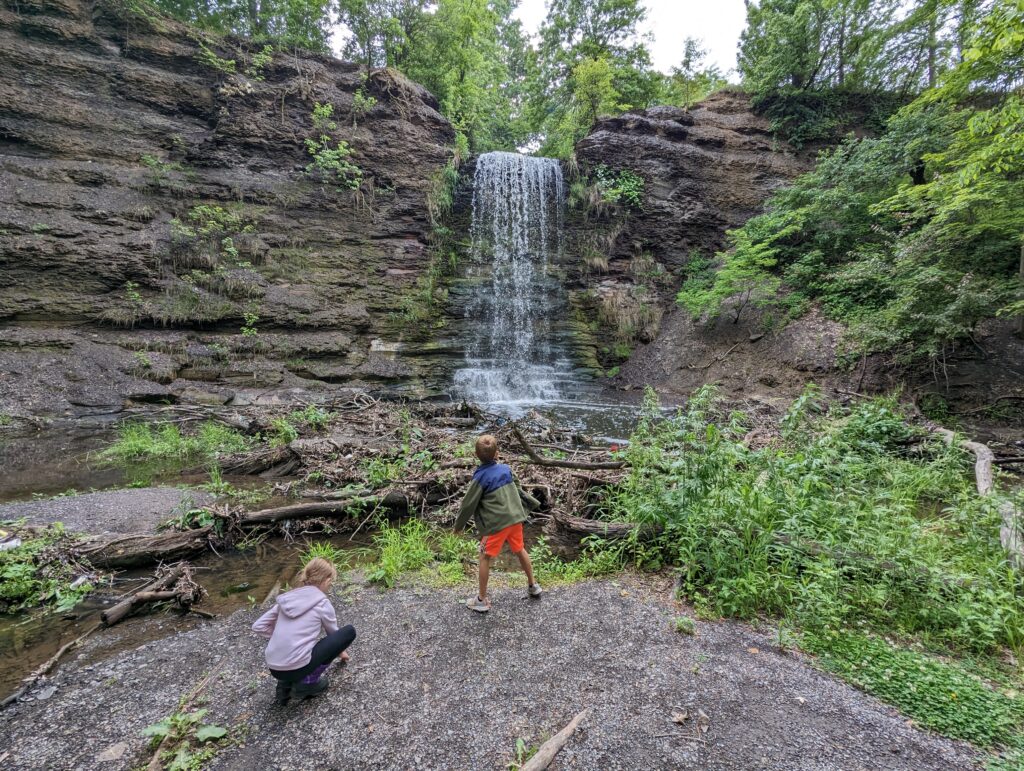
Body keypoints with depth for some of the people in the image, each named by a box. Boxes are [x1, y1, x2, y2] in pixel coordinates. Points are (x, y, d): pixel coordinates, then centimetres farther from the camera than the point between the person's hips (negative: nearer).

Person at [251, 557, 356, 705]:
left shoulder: (287, 598, 9)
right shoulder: (322, 603, -4)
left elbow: (258, 626, 11)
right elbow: (333, 634, 13)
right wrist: (341, 651, 34)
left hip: (274, 669, 7)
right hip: (297, 668, -7)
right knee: (349, 631, 2)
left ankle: (285, 683, 17)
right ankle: (308, 681, 5)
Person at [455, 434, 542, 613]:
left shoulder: (480, 477, -12)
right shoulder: (505, 468, 3)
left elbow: (468, 504, -7)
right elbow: (517, 489, 18)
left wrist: (459, 525, 7)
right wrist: (532, 502, 34)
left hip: (496, 523, -6)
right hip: (515, 518, 6)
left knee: (485, 558, 9)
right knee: (520, 550, 24)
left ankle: (482, 600, 19)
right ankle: (532, 585, 41)